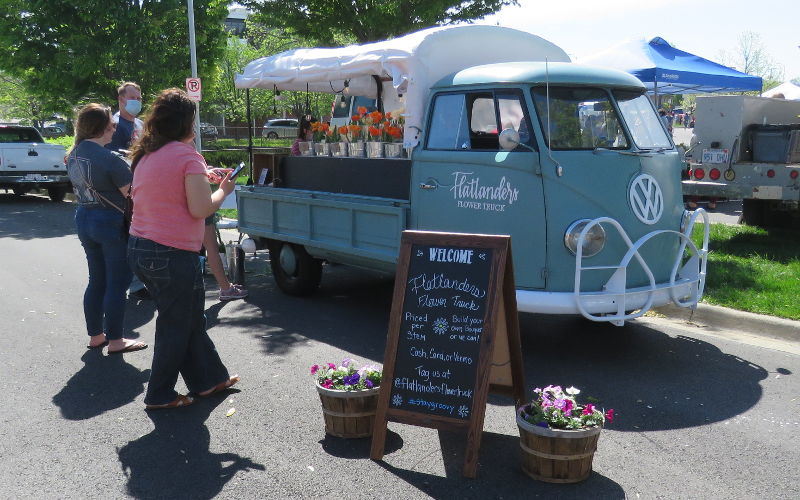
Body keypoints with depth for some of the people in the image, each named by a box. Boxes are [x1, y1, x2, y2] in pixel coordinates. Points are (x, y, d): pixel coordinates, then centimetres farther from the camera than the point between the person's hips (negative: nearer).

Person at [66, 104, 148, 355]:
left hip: (84, 219, 8)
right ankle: (115, 340, 10)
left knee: (96, 280, 17)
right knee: (117, 283, 2)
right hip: (112, 222, -8)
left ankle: (95, 336, 25)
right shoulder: (110, 159, -20)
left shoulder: (73, 155, 5)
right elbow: (133, 195, -17)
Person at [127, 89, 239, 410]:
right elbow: (200, 209, -19)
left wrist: (201, 178, 19)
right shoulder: (187, 155, -14)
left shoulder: (146, 155, 10)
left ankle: (209, 378, 31)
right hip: (172, 255, -8)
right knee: (176, 327, 8)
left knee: (190, 320, 20)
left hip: (139, 249, 8)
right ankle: (160, 395, 20)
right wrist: (223, 190, -1)